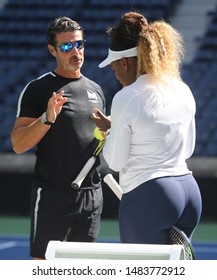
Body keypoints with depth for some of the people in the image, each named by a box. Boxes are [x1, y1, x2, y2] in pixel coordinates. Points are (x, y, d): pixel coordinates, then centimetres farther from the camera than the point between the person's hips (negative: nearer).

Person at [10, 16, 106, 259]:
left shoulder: (95, 90, 15)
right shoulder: (38, 89, -4)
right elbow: (18, 144, -9)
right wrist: (47, 118, -23)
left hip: (91, 194, 6)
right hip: (53, 196, -6)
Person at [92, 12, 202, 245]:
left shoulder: (126, 99, -12)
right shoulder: (183, 91, 8)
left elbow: (116, 162, -7)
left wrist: (107, 129, 12)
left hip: (147, 198, -7)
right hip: (189, 190, 7)